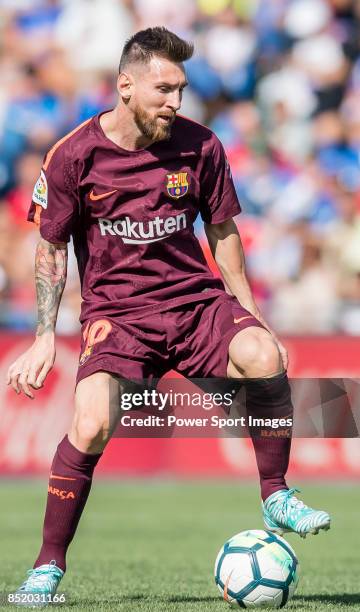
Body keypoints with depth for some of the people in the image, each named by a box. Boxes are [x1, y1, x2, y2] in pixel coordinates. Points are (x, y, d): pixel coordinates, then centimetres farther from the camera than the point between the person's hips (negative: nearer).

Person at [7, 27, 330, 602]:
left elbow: (222, 232, 13)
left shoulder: (199, 146, 0)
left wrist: (252, 318, 12)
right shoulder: (74, 155, -6)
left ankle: (276, 499, -9)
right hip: (115, 311, -2)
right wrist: (45, 338, -2)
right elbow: (52, 249, 5)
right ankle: (48, 567, -8)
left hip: (197, 300, 2)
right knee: (92, 425, -26)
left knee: (265, 359, -29)